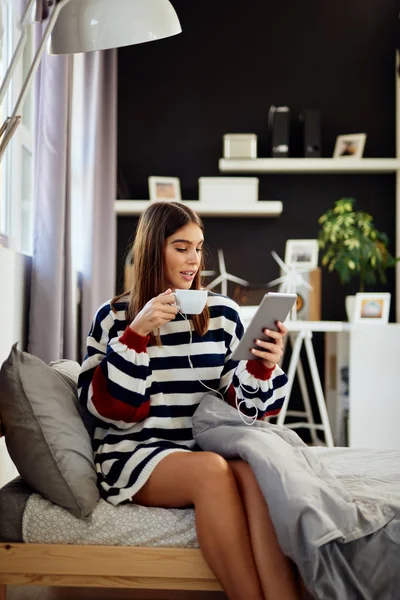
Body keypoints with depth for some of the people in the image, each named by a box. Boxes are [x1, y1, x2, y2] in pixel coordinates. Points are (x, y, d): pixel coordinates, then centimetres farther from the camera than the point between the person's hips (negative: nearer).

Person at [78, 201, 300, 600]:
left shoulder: (222, 313, 11)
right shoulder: (113, 318, 6)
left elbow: (244, 403, 10)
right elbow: (105, 408, -2)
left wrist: (264, 367, -12)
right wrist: (136, 334, -10)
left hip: (209, 446, 2)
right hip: (134, 454, -2)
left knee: (254, 473, -33)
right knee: (211, 470, -34)